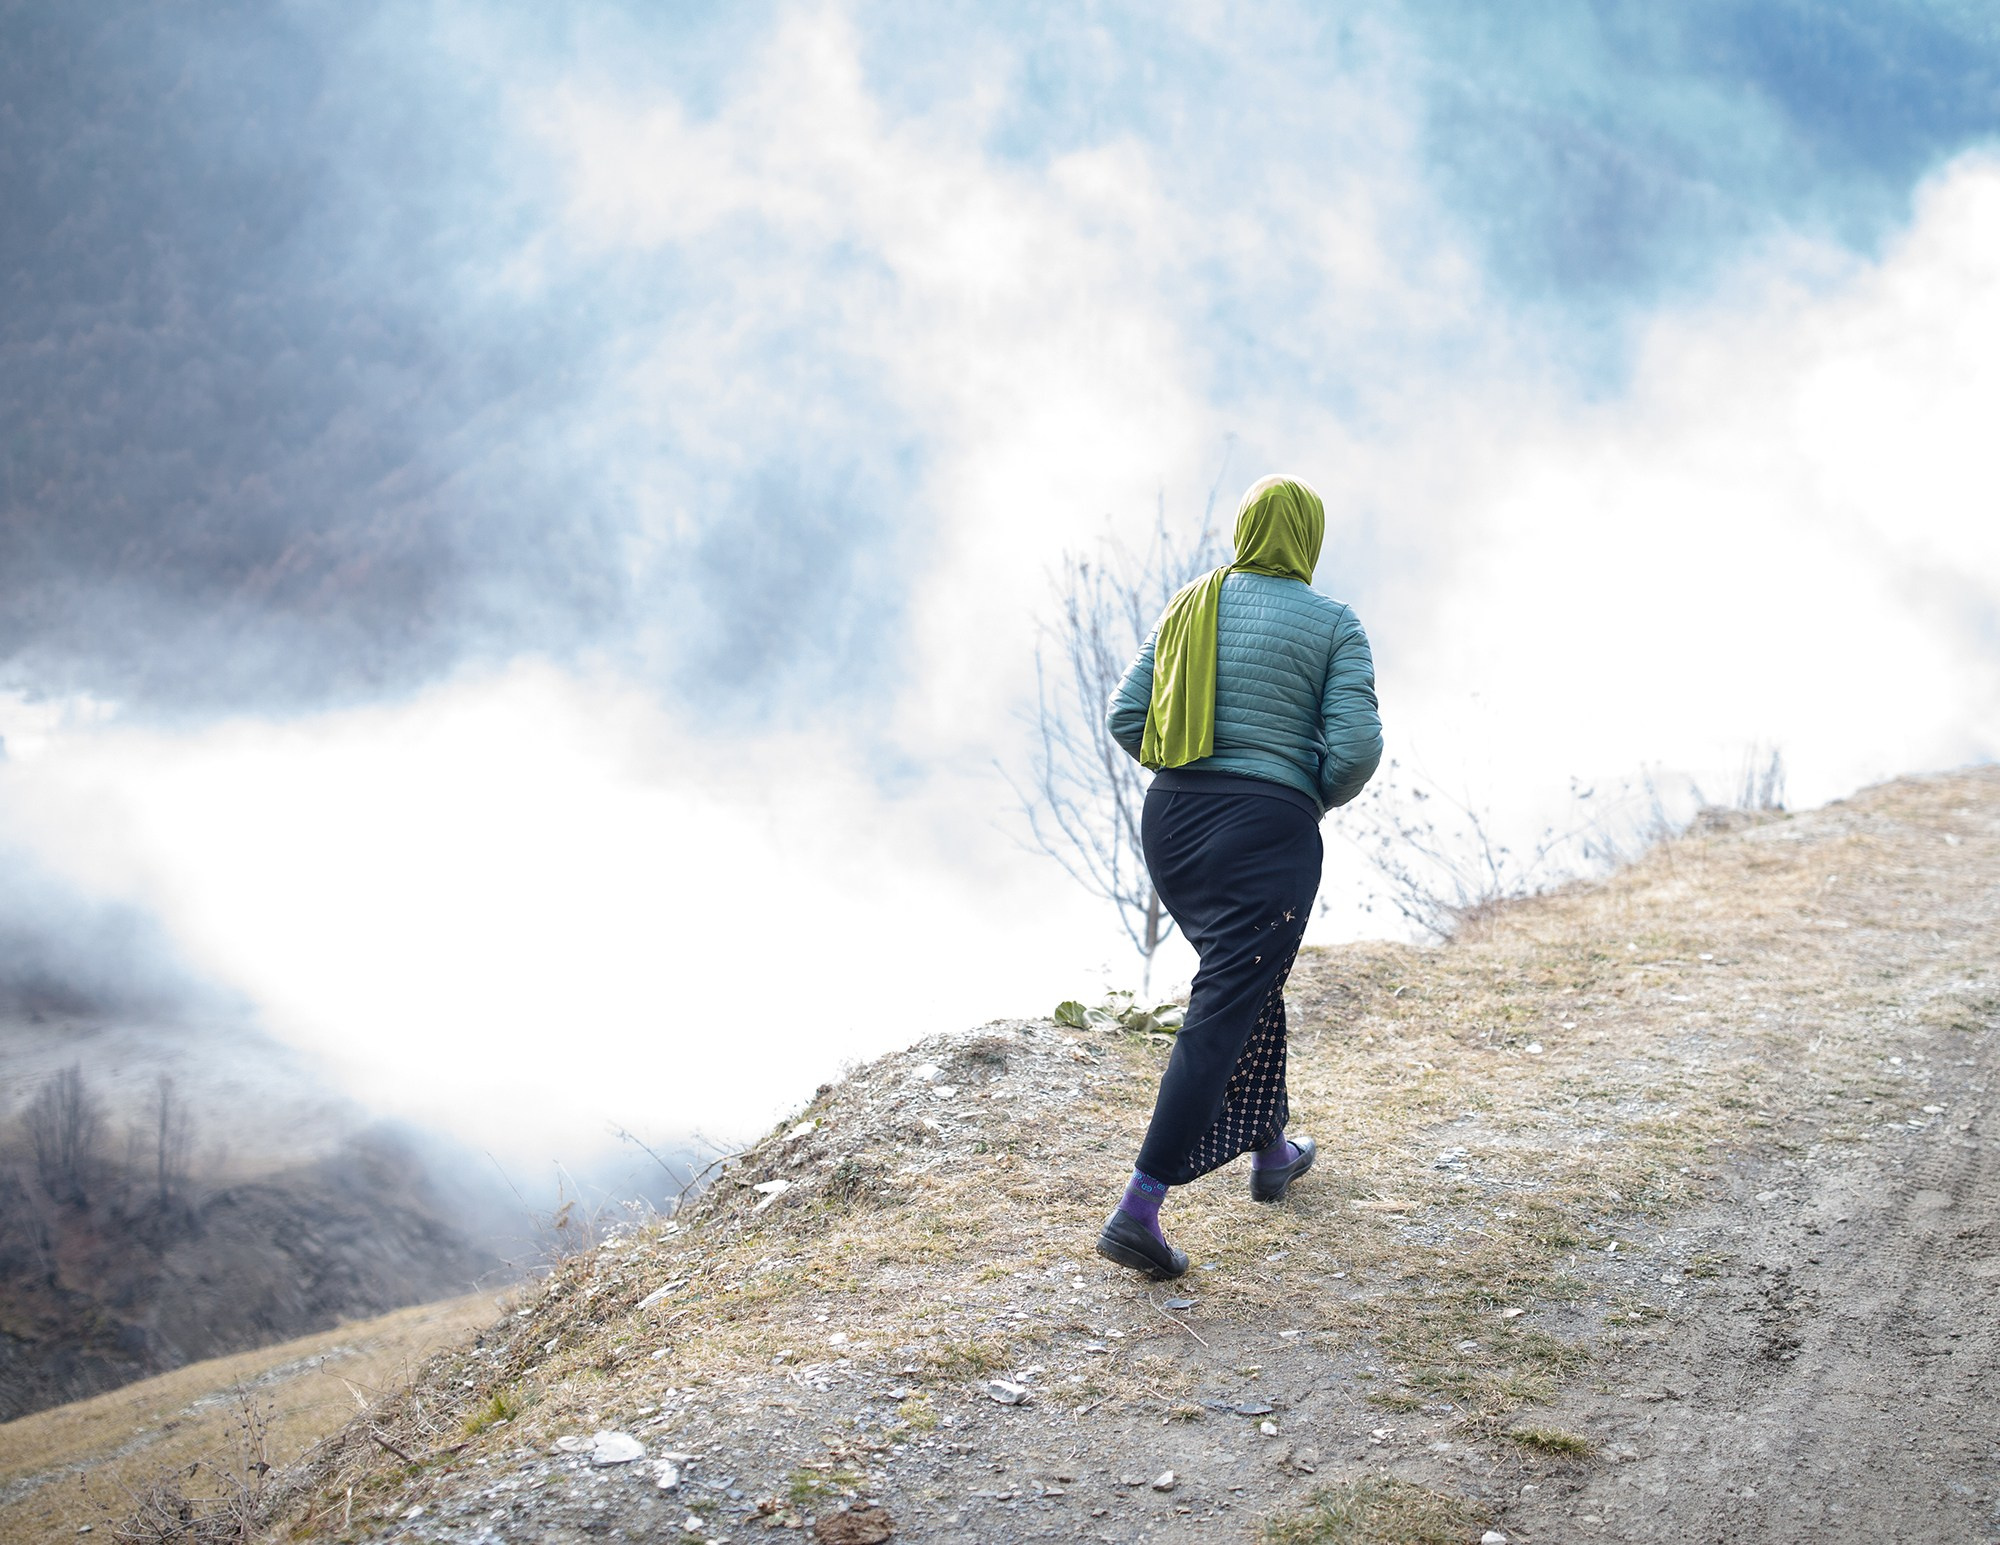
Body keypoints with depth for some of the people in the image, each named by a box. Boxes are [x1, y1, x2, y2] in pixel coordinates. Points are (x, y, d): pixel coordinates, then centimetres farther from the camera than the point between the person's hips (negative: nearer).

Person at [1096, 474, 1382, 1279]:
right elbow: (1356, 746, -12)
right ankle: (1138, 1211, -13)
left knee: (1250, 975, 26)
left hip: (1171, 820, 6)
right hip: (1266, 830, -6)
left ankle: (1271, 1150, 40)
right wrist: (1314, 797, 8)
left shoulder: (1189, 607, 8)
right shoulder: (1333, 624, -4)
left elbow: (1126, 717, 5)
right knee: (1224, 1010, -6)